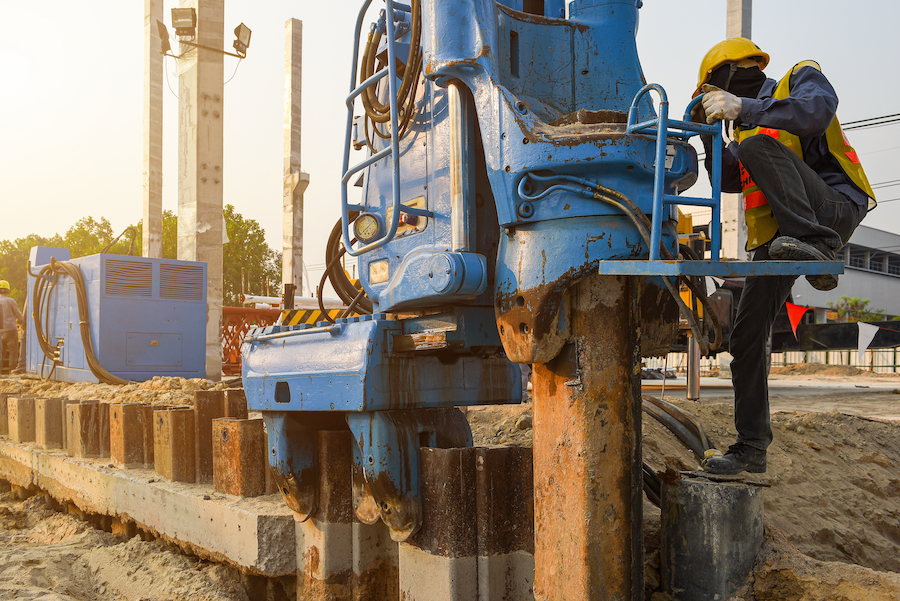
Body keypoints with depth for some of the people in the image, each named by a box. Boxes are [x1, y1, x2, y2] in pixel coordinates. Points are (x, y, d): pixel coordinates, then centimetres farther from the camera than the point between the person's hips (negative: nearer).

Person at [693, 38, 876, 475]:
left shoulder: (802, 78, 9)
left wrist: (742, 108, -19)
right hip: (775, 240, 7)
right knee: (746, 337, 0)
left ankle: (816, 245, -41)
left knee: (760, 145, -29)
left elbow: (817, 110, -14)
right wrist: (709, 133, 12)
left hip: (834, 208, -7)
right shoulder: (749, 128, 31)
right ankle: (751, 447, 9)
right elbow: (729, 180, 22)